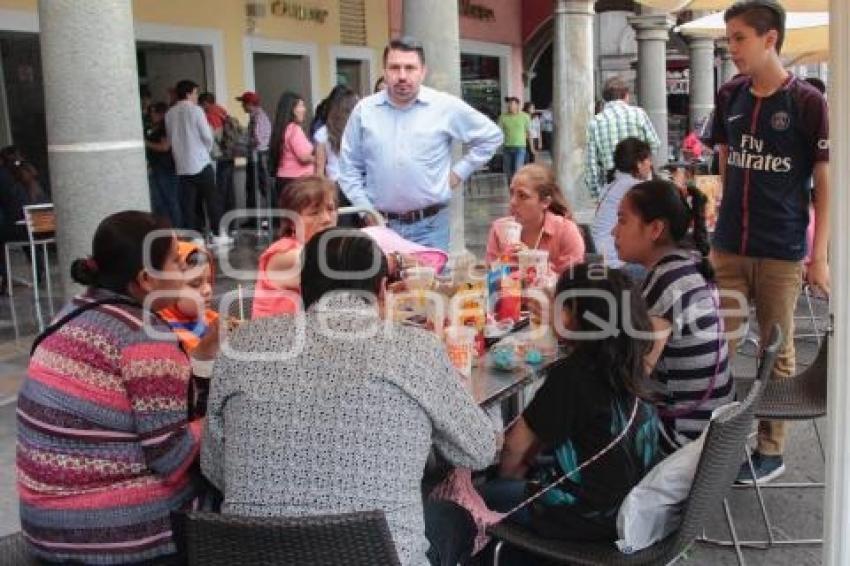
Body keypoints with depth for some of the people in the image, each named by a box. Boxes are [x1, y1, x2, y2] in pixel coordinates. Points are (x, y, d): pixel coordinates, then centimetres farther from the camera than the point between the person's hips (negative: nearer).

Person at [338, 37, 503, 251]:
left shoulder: (447, 107, -3)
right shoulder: (364, 110, 2)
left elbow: (491, 136, 9)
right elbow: (350, 167, 8)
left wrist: (459, 172, 3)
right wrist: (366, 210, 2)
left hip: (429, 225, -1)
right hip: (381, 225, 1)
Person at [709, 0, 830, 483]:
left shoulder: (807, 102, -8)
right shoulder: (729, 97, 5)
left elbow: (825, 182, -5)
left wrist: (820, 255, -8)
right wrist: (724, 222, 11)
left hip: (782, 252, -4)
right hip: (728, 246, 4)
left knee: (777, 353, 8)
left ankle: (772, 450, 22)